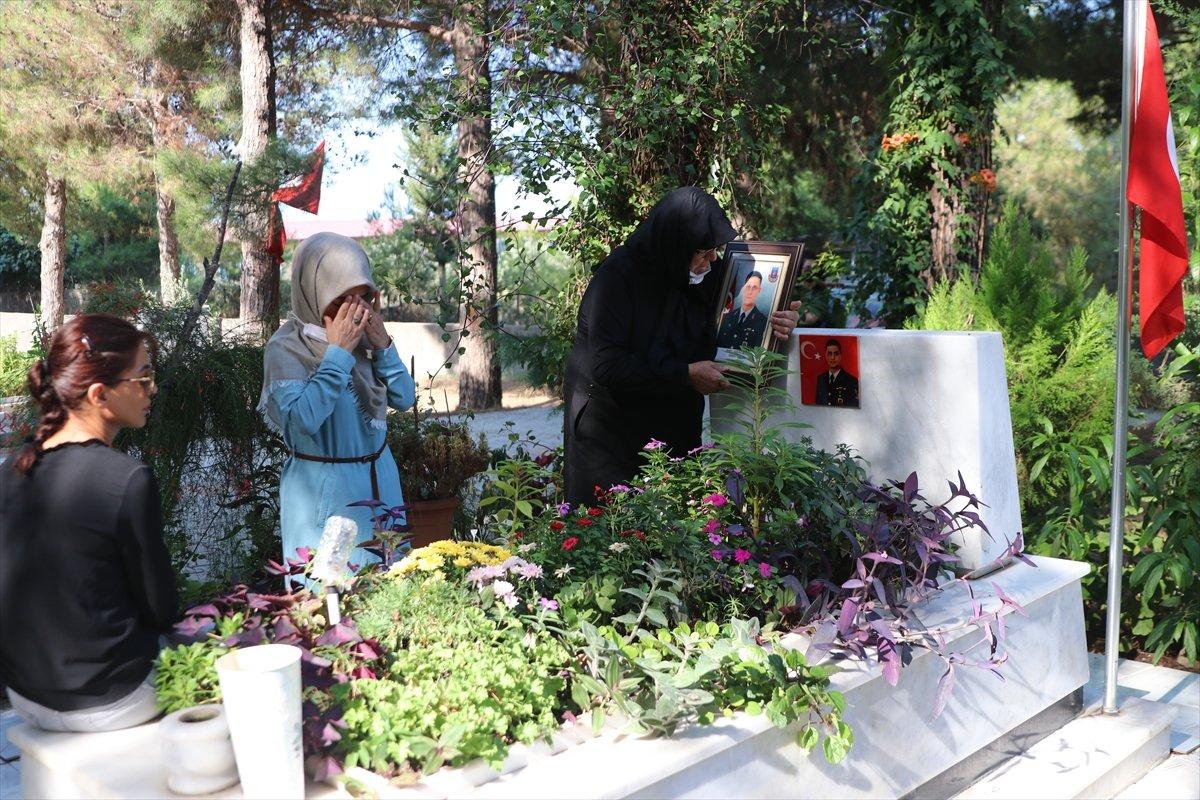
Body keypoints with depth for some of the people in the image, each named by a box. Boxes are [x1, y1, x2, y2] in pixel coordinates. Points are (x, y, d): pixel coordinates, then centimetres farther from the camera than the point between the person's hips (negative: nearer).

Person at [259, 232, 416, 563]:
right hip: (324, 494, -5)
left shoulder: (362, 335, 1)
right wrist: (338, 353, -23)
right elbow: (301, 421, -28)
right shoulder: (286, 348, -13)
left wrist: (382, 344, -10)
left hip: (381, 481, 6)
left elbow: (404, 399, 4)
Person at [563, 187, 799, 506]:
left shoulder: (704, 277, 1)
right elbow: (605, 365, -26)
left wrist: (773, 324, -8)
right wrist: (686, 375, -23)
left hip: (675, 432, 6)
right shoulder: (618, 276, -18)